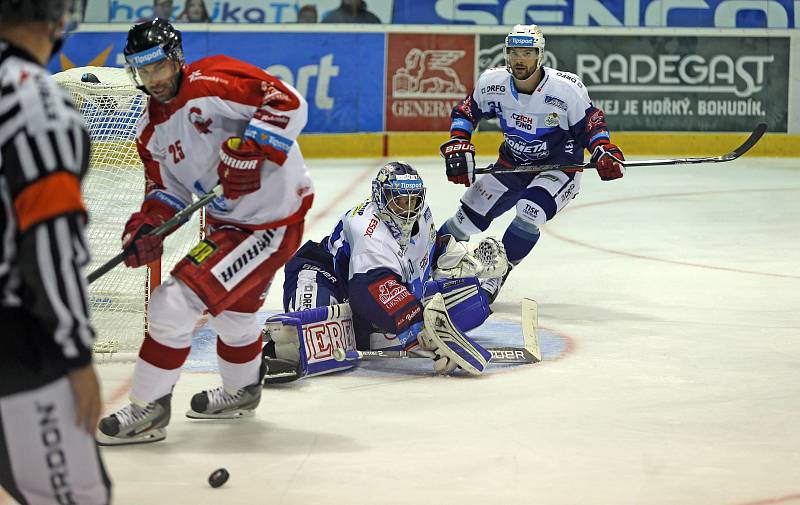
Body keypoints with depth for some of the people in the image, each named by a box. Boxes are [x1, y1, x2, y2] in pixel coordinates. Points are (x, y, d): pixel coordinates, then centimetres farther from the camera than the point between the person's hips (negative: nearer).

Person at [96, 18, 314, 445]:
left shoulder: (212, 82, -20)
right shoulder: (152, 130, 7)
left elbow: (288, 104, -26)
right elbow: (169, 188, 11)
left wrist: (248, 151, -34)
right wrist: (148, 224, -8)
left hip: (271, 220, -10)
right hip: (227, 220, 10)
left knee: (176, 303, -15)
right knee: (233, 308, 31)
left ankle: (147, 410, -3)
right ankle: (241, 392, 57)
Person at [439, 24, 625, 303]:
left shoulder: (566, 88, -24)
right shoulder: (492, 82, -14)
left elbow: (590, 122, -11)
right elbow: (466, 111, 2)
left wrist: (604, 151, -27)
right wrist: (458, 145, -10)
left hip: (559, 167, -4)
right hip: (512, 164, 4)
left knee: (530, 212, -30)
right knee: (470, 213, 5)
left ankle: (496, 274, -11)